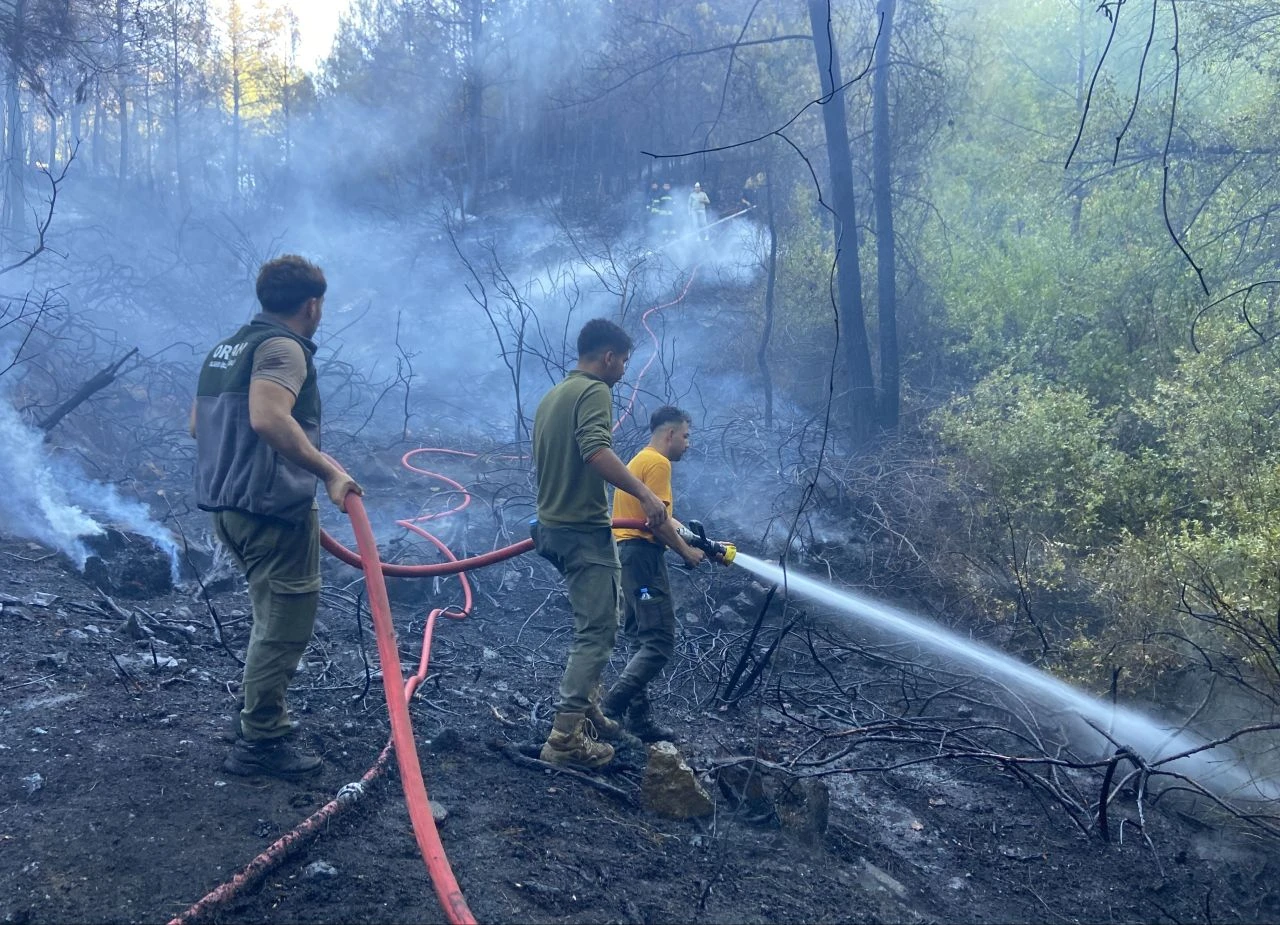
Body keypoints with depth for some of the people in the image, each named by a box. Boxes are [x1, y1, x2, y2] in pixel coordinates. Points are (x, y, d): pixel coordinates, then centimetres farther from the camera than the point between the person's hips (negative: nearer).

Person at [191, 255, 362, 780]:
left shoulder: (229, 347, 16)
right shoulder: (283, 347, -14)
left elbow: (197, 425, 20)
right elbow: (269, 419, -31)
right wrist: (329, 472, -29)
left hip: (229, 506, 10)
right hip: (274, 508, -10)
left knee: (273, 617, 24)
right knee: (285, 626, 0)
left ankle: (258, 712, 36)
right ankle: (260, 743, 7)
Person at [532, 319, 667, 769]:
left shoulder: (551, 396, 17)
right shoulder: (594, 391, -12)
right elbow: (596, 449, -30)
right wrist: (644, 492, -32)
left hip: (553, 527, 10)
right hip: (585, 530, -10)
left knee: (593, 624, 20)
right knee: (597, 632, -8)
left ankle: (587, 710, 24)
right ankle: (565, 737, -11)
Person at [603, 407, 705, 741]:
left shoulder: (640, 460, 22)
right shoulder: (658, 463, -10)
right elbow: (657, 519, -18)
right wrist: (687, 552, -6)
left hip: (628, 554, 11)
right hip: (643, 554, -11)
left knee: (643, 642, 11)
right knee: (659, 643, -12)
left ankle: (639, 719, 10)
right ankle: (610, 709, -18)